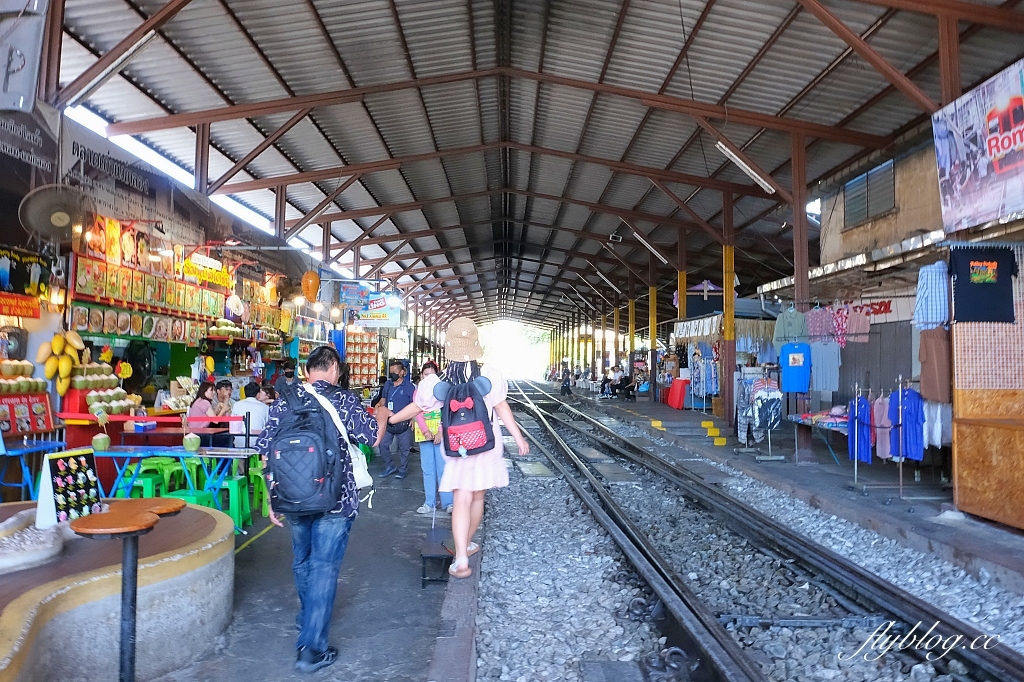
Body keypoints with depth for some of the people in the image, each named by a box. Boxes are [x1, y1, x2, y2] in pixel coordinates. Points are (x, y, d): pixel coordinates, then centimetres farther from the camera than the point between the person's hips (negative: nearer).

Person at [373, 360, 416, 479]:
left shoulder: (409, 386, -9)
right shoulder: (387, 384, 7)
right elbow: (383, 399, 19)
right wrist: (378, 405, -2)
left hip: (402, 423, -5)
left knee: (403, 447, 6)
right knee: (383, 444, 7)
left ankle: (402, 469, 22)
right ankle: (390, 466, 26)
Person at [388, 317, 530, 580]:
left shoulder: (438, 382, -9)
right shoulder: (490, 374, -15)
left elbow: (416, 406, 3)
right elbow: (502, 408, -11)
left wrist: (391, 419, 21)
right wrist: (519, 438, -2)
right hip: (487, 446, 0)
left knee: (462, 500, 1)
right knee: (477, 497, 16)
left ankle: (461, 560, -9)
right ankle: (466, 544, 35)